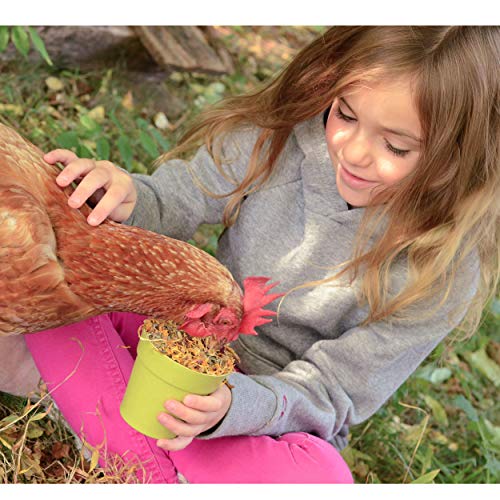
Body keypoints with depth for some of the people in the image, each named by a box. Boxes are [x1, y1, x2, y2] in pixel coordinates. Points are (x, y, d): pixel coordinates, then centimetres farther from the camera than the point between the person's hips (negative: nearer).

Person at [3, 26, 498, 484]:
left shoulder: (445, 266, -19)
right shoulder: (284, 136, -13)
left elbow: (327, 392, -17)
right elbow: (173, 203, -7)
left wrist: (233, 403, -37)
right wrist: (128, 198, -32)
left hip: (278, 420, -2)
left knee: (318, 480, -38)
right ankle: (155, 473, -22)